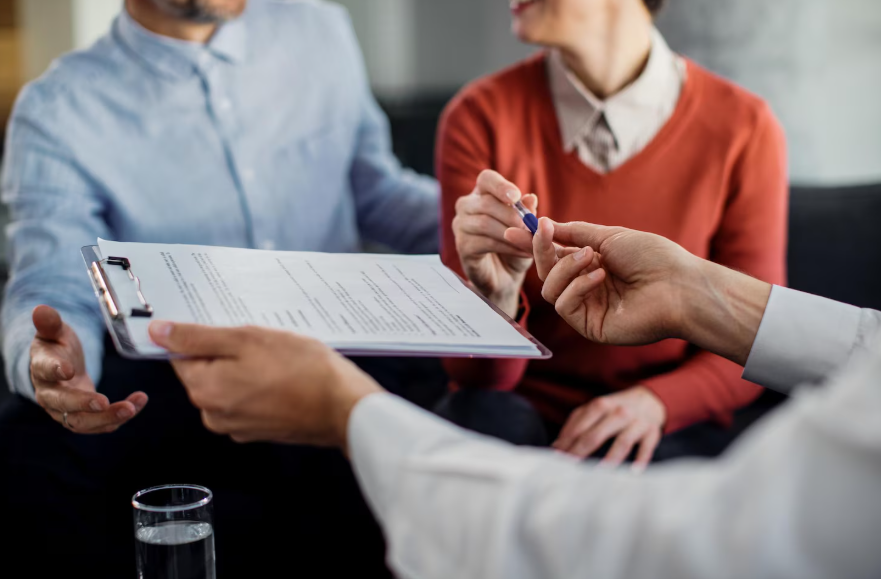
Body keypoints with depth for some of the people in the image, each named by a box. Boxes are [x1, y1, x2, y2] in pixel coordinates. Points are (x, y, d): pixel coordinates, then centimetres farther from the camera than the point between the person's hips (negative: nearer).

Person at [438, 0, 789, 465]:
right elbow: (479, 376, -10)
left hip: (670, 423, -1)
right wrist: (495, 296, -33)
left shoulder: (744, 130, -10)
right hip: (526, 406, 1)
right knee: (478, 414, -32)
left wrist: (654, 401, -20)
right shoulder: (479, 119, -8)